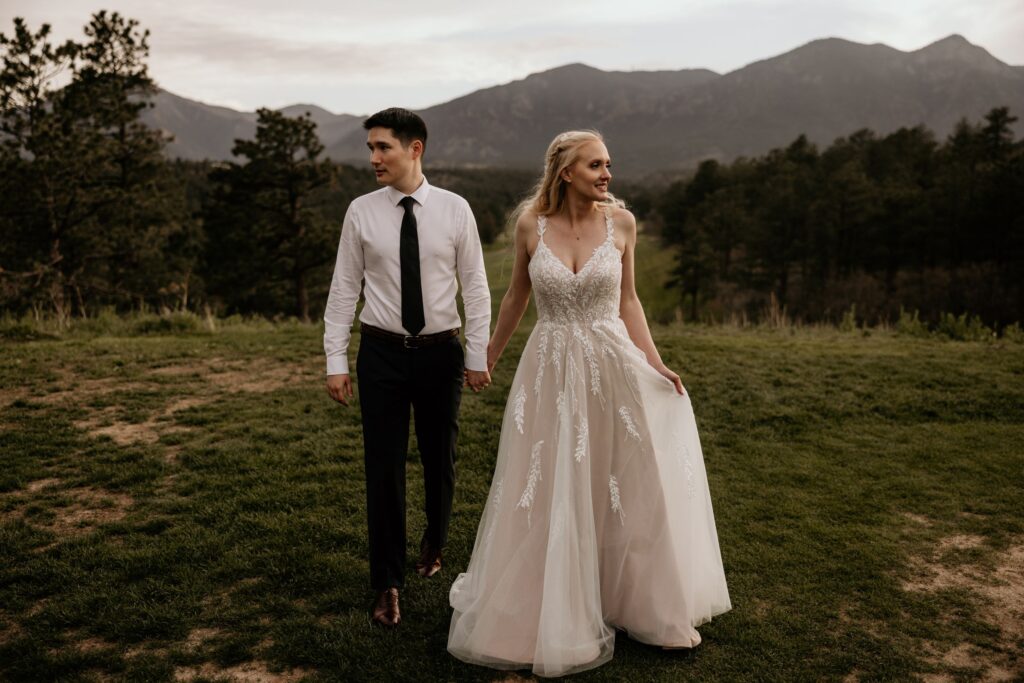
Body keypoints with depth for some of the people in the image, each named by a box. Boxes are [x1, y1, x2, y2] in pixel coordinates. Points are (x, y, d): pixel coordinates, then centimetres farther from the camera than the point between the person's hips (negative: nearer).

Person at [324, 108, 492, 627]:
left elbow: (475, 286, 1)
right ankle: (387, 583, 16)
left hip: (440, 351, 1)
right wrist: (335, 361, -3)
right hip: (381, 352, 0)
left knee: (440, 459, 15)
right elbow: (344, 289, 1)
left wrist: (478, 355, -1)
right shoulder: (361, 212, -1)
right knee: (384, 467, 2)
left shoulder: (455, 209, -2)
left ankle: (434, 544, 43)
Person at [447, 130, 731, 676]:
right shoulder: (531, 224, -5)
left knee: (625, 489, 11)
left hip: (612, 368, 1)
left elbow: (627, 300, 6)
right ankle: (547, 615, 29)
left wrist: (655, 363, -2)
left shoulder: (621, 222, -3)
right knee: (546, 497, 8)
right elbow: (517, 295, 9)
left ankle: (642, 605, 32)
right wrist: (489, 356, 18)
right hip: (550, 371, 0)